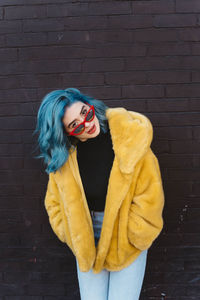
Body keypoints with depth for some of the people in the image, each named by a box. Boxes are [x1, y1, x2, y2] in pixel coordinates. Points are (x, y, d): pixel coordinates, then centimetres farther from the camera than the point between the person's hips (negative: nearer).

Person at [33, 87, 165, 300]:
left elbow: (149, 199, -12)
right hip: (86, 242, 2)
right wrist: (74, 238, -1)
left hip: (127, 240, -2)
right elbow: (55, 202, 6)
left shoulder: (130, 138, -17)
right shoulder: (64, 154, -8)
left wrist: (130, 239, -8)